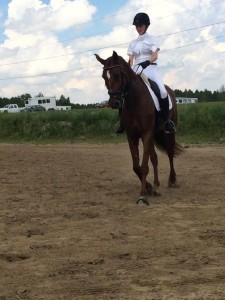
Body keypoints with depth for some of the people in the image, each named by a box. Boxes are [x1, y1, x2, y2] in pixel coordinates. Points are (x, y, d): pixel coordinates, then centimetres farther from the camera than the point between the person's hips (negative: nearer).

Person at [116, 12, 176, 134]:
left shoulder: (151, 39, 8)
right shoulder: (132, 43, 18)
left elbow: (155, 56, -7)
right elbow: (131, 60, 10)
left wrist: (147, 62, -29)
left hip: (150, 68, -4)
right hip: (136, 70, 4)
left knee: (162, 91, -29)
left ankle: (167, 121, -22)